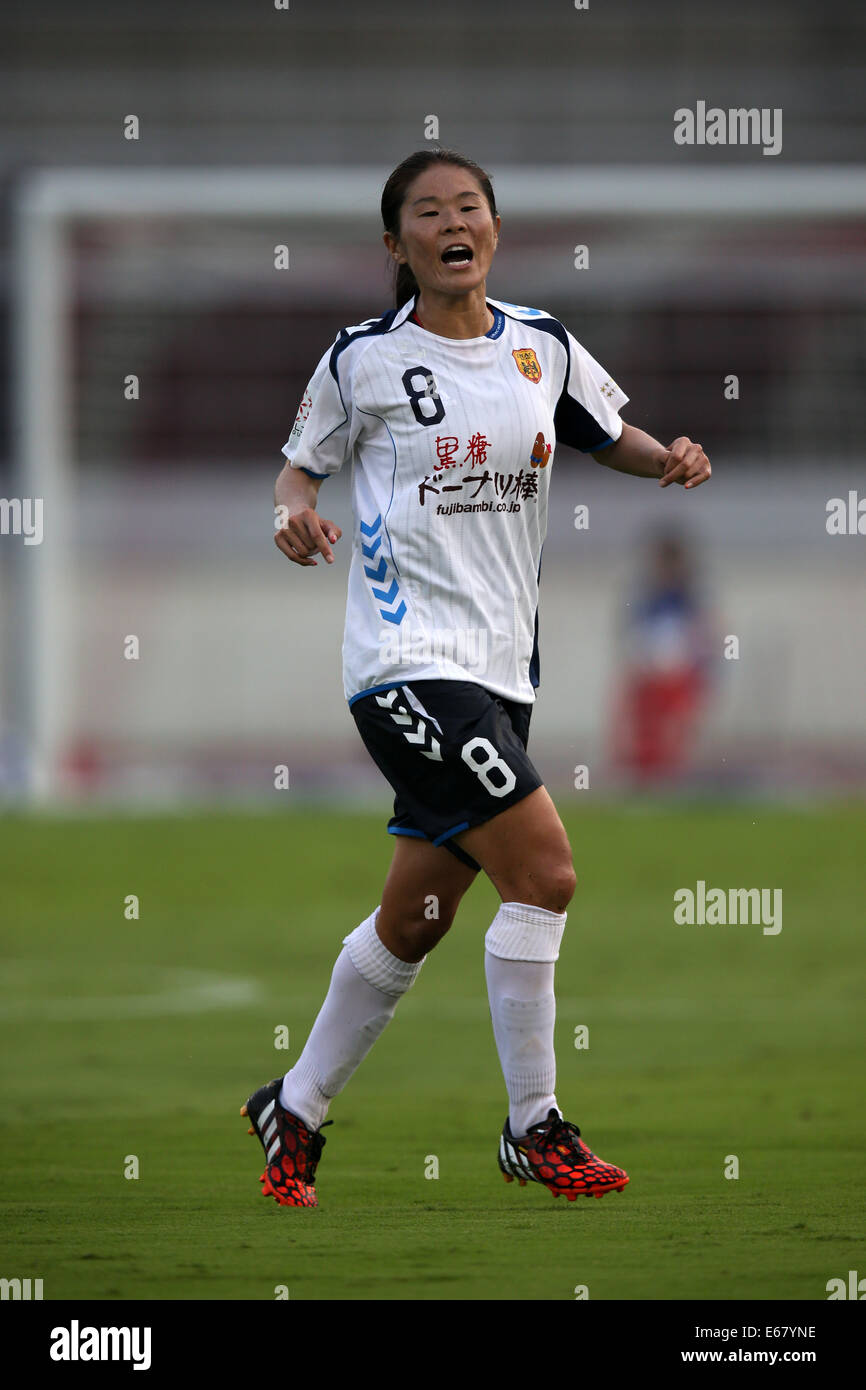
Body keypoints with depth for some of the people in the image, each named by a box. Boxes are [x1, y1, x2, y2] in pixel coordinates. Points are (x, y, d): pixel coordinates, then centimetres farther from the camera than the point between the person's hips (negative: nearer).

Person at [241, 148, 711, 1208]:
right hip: (407, 663, -6)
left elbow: (611, 437, 21)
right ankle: (533, 1127, -7)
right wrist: (296, 512, -15)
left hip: (500, 666, 6)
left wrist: (669, 457, -1)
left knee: (415, 921, 12)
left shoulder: (543, 348, 7)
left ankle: (293, 1115, 28)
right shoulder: (362, 359, -4)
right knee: (543, 870, -18)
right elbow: (301, 463, 7)